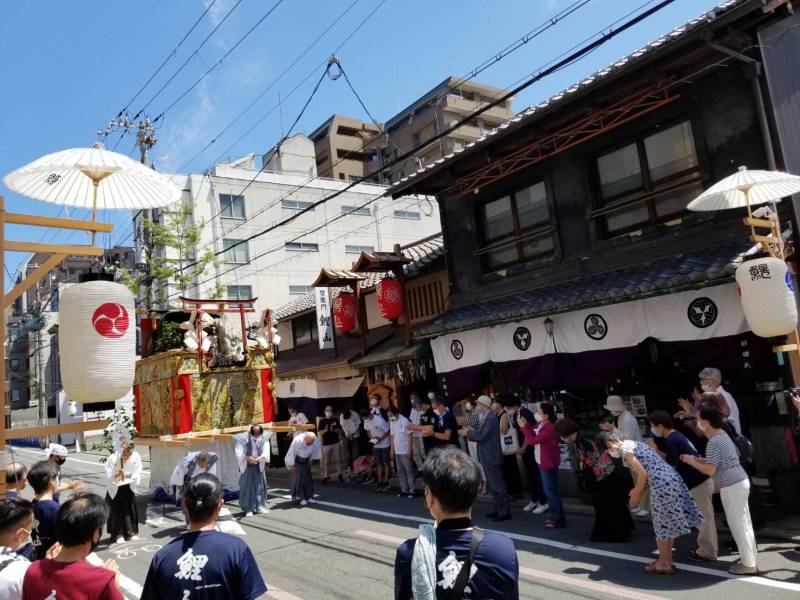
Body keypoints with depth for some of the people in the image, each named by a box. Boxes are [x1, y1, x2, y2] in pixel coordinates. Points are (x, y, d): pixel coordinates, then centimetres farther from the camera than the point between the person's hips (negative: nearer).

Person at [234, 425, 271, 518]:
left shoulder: (264, 440, -7)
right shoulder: (243, 439, -12)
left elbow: (266, 452, -14)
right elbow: (239, 453, -15)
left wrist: (259, 458, -33)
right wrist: (248, 458, -32)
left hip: (259, 467, 2)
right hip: (247, 467, -2)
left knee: (260, 486, 7)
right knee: (247, 487, -1)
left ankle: (260, 507, 18)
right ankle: (248, 509, 7)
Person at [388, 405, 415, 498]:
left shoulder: (404, 420, -14)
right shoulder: (391, 422, 6)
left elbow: (409, 435, -11)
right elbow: (392, 436, 11)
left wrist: (409, 449, -14)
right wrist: (392, 449, 10)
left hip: (405, 451, -7)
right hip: (397, 451, 7)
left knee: (409, 470, -1)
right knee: (400, 471, 10)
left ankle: (412, 490, 5)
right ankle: (404, 490, 18)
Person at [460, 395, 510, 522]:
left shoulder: (491, 418, -20)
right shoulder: (487, 417, 13)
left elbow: (482, 436, -23)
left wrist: (468, 433, -12)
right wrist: (470, 432, 2)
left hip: (491, 458, -11)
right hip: (488, 457, 11)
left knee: (498, 485, -3)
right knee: (493, 485, 17)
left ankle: (504, 512, 4)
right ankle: (499, 509, 26)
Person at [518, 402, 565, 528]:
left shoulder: (549, 428, -25)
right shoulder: (546, 426, 7)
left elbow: (533, 440, -25)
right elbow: (535, 437, 14)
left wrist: (523, 426, -18)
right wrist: (526, 424, 6)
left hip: (549, 463, -10)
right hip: (545, 462, 10)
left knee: (551, 492, -1)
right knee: (549, 491, 17)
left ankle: (559, 520, 8)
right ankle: (555, 516, 27)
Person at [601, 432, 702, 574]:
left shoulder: (625, 449, -10)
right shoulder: (633, 443, 17)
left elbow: (643, 474, -14)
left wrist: (637, 492, 1)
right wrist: (638, 490, 21)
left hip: (662, 483, -9)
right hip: (671, 477, 9)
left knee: (662, 525, 5)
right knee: (668, 523, 18)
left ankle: (664, 563, 18)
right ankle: (667, 559, 30)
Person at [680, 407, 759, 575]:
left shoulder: (714, 442, -21)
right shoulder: (722, 435, 11)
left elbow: (709, 470, -20)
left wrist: (690, 461, -7)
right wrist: (696, 459, 12)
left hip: (732, 487, -10)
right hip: (739, 482, 10)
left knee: (739, 526, 0)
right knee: (744, 524, 16)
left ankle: (749, 565, 9)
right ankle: (751, 559, 25)